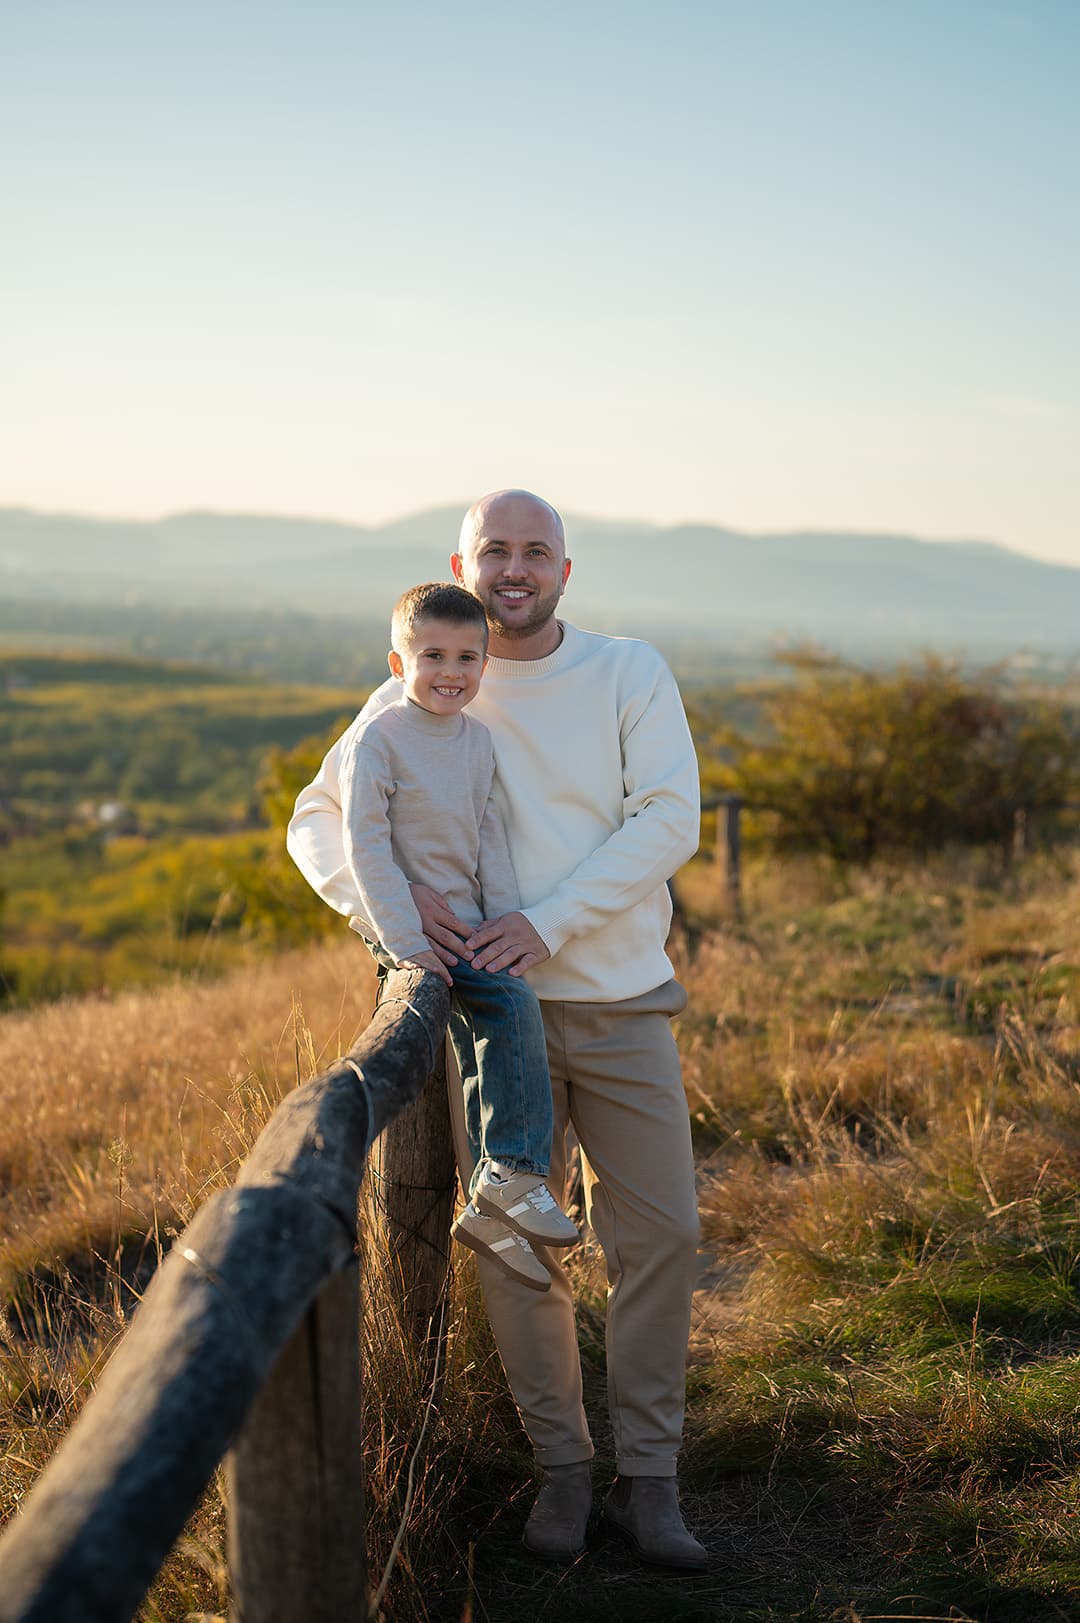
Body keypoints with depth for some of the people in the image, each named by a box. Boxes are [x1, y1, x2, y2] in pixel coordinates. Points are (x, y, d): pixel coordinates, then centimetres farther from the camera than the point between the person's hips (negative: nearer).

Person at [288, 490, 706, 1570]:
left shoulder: (631, 674, 0)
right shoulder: (415, 700, 2)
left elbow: (668, 821, -11)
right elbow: (316, 822, 3)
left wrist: (547, 923, -21)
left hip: (623, 1003, 0)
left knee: (657, 1235, 0)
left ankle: (647, 1480, 13)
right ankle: (561, 1470, 18)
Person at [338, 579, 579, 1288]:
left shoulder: (478, 739, 7)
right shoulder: (380, 738, -13)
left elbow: (489, 837, 10)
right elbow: (367, 845, -17)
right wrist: (408, 942, -21)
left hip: (464, 928, 7)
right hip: (403, 929, -7)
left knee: (489, 1048, 3)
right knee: (515, 1004, -23)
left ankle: (492, 1209, 11)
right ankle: (515, 1173, -16)